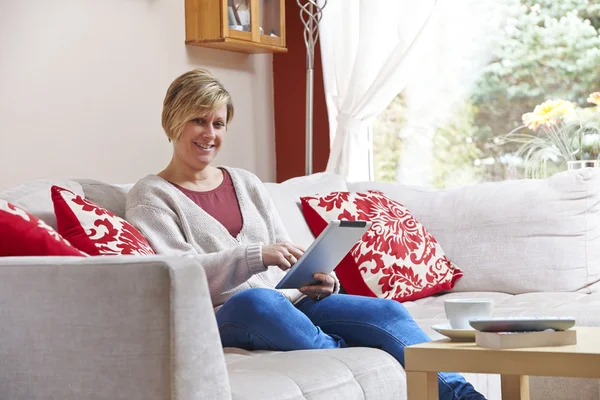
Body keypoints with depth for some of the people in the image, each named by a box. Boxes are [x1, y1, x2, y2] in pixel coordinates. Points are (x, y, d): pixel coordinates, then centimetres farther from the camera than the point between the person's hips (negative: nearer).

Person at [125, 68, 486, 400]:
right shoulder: (151, 196, 6)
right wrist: (256, 257, -24)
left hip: (291, 302, 5)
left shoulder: (247, 184, 22)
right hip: (225, 317, -5)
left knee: (388, 311, -20)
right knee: (256, 300, -41)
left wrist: (320, 282, -6)